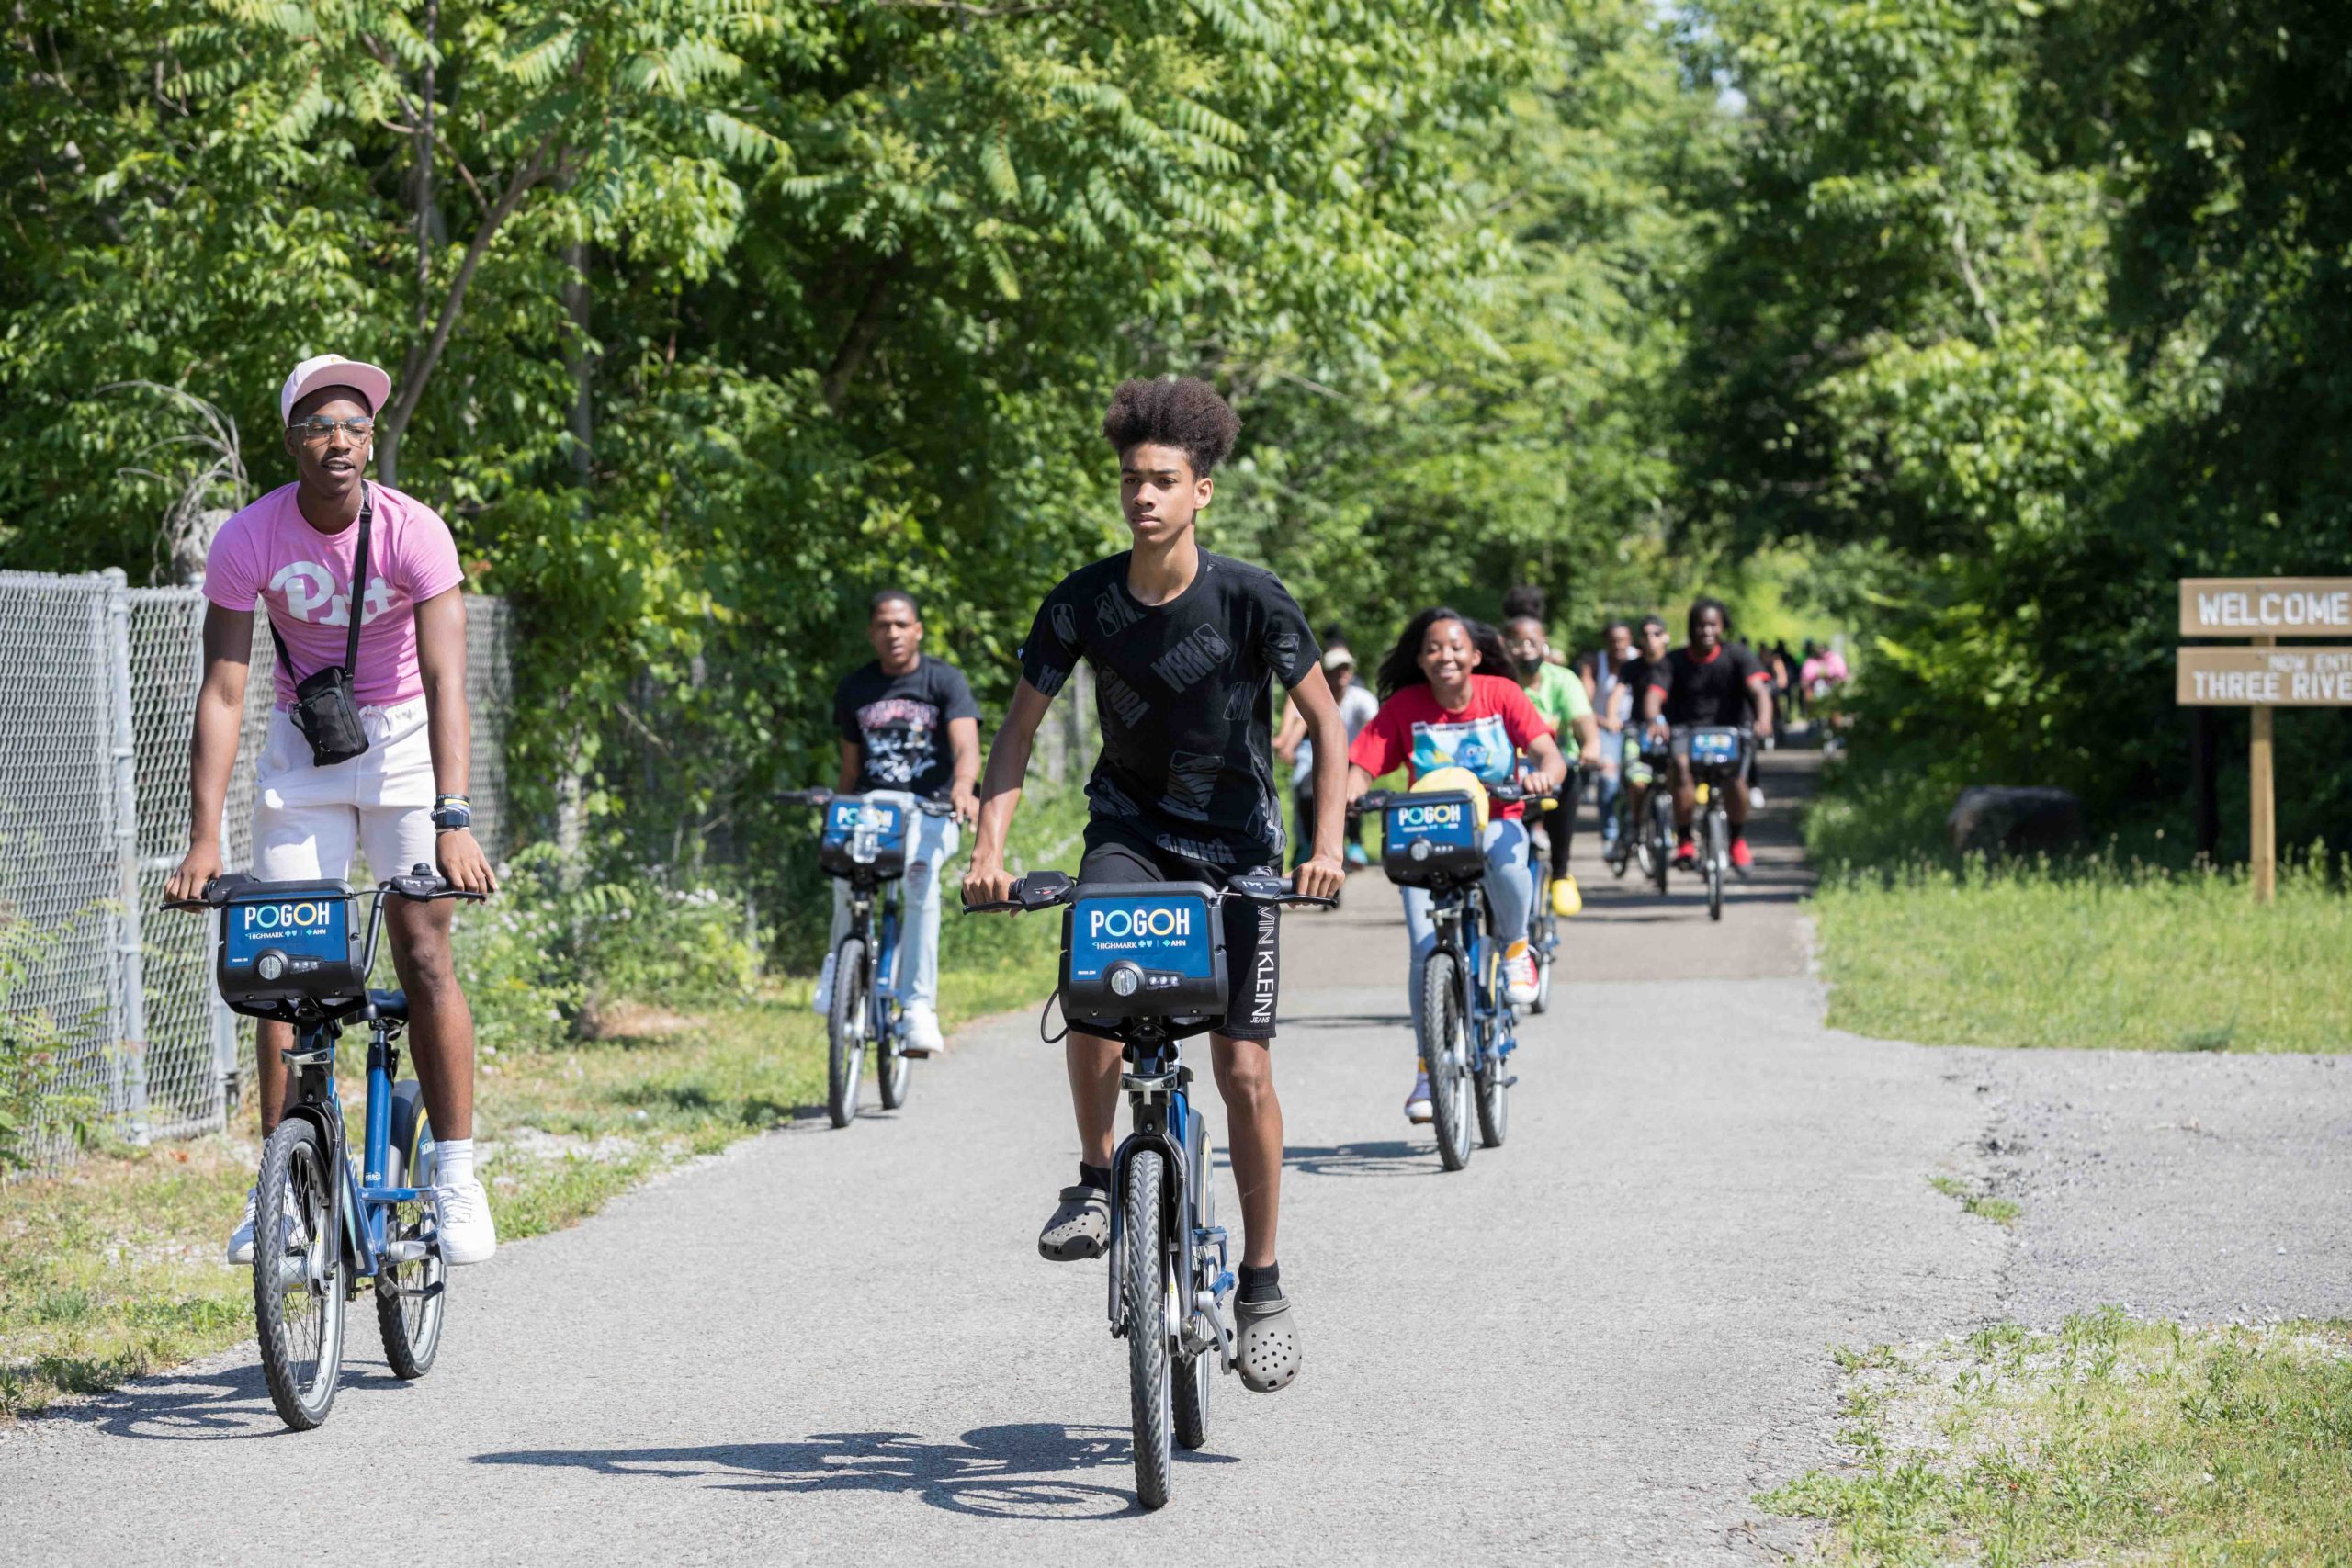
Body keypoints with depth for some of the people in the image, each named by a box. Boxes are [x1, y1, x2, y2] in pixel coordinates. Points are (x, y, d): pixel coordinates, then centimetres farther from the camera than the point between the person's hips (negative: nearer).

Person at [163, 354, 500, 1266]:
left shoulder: (414, 533, -22)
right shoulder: (248, 540, -18)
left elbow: (446, 680, -29)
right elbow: (222, 692, -18)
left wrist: (453, 821, -40)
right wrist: (202, 840, -24)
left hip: (404, 741, -2)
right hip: (303, 746, 2)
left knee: (424, 954, -10)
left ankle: (456, 1178, -4)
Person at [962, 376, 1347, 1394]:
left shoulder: (1251, 598, -16)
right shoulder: (1083, 603, -11)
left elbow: (1325, 721, -9)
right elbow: (1021, 724, -2)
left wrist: (1326, 845, -21)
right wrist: (988, 846, -14)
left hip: (1235, 843, -1)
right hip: (1130, 826, 1)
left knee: (1244, 1069, -6)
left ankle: (1261, 1287, 7)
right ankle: (1096, 1179, -6)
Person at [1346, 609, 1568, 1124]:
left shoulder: (1501, 695, -4)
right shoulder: (1404, 708, -4)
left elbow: (1550, 755, -12)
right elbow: (1362, 767, -7)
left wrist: (1544, 773, -35)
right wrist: (1347, 793, -30)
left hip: (1495, 823, -1)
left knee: (1505, 864, -39)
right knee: (1426, 948, -15)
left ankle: (1516, 946, -6)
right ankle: (1429, 1068, 0)